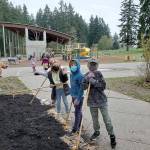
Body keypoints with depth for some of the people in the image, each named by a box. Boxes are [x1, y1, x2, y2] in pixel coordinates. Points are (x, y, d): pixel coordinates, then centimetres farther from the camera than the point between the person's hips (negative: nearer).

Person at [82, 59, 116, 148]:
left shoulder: (98, 73, -6)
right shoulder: (86, 75, 2)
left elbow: (103, 86, -13)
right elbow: (84, 87, -9)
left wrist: (94, 82, -22)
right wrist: (88, 79, -22)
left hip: (102, 100, -3)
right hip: (92, 101, 3)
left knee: (107, 119, 1)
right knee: (95, 118, 18)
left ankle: (112, 136, 16)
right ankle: (97, 132, 41)